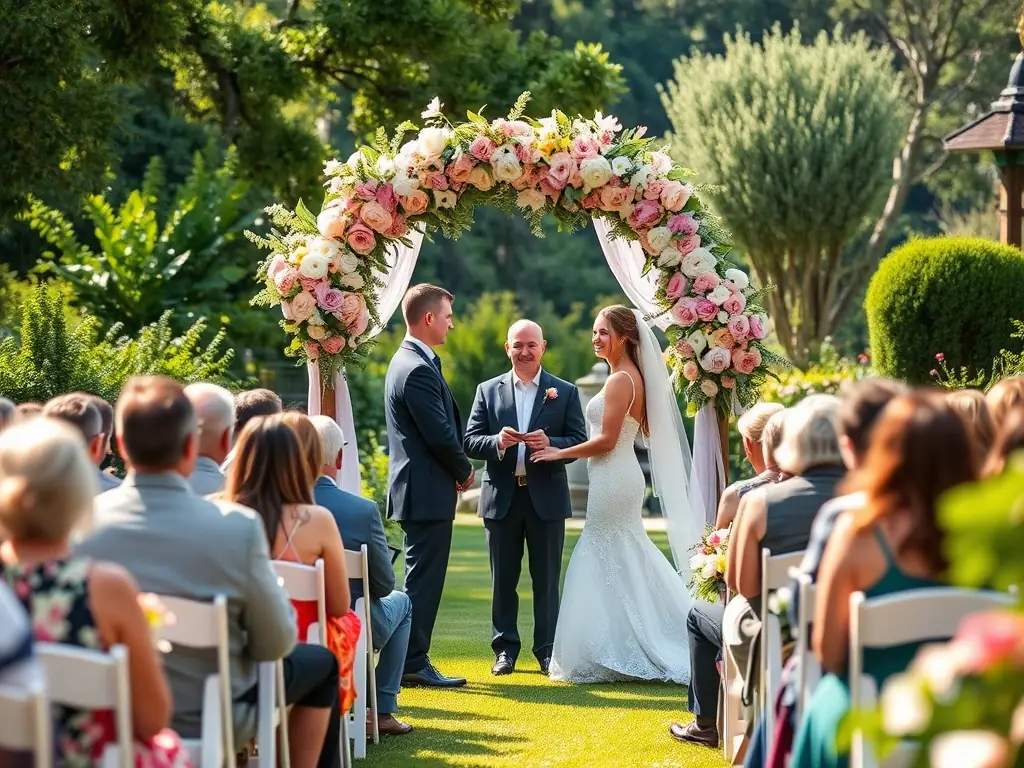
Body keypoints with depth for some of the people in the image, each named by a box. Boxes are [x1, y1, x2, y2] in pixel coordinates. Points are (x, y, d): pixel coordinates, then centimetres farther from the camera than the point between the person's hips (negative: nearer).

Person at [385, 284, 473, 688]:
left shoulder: (409, 360, 15)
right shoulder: (419, 370, -19)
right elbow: (441, 435, -20)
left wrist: (456, 469, 8)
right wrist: (464, 471, -4)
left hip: (416, 490, 11)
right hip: (428, 492, -11)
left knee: (421, 579, 14)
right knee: (424, 580, -6)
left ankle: (411, 659, 19)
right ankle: (414, 663, -3)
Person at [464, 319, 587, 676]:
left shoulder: (565, 392, 5)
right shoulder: (488, 391, 8)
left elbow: (580, 442, -1)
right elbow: (471, 442, 2)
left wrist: (550, 443, -20)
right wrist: (498, 442, -18)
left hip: (546, 497, -1)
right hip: (502, 497, 1)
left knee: (547, 578, 4)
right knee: (503, 578, 6)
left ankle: (547, 649, 10)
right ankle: (505, 649, 14)